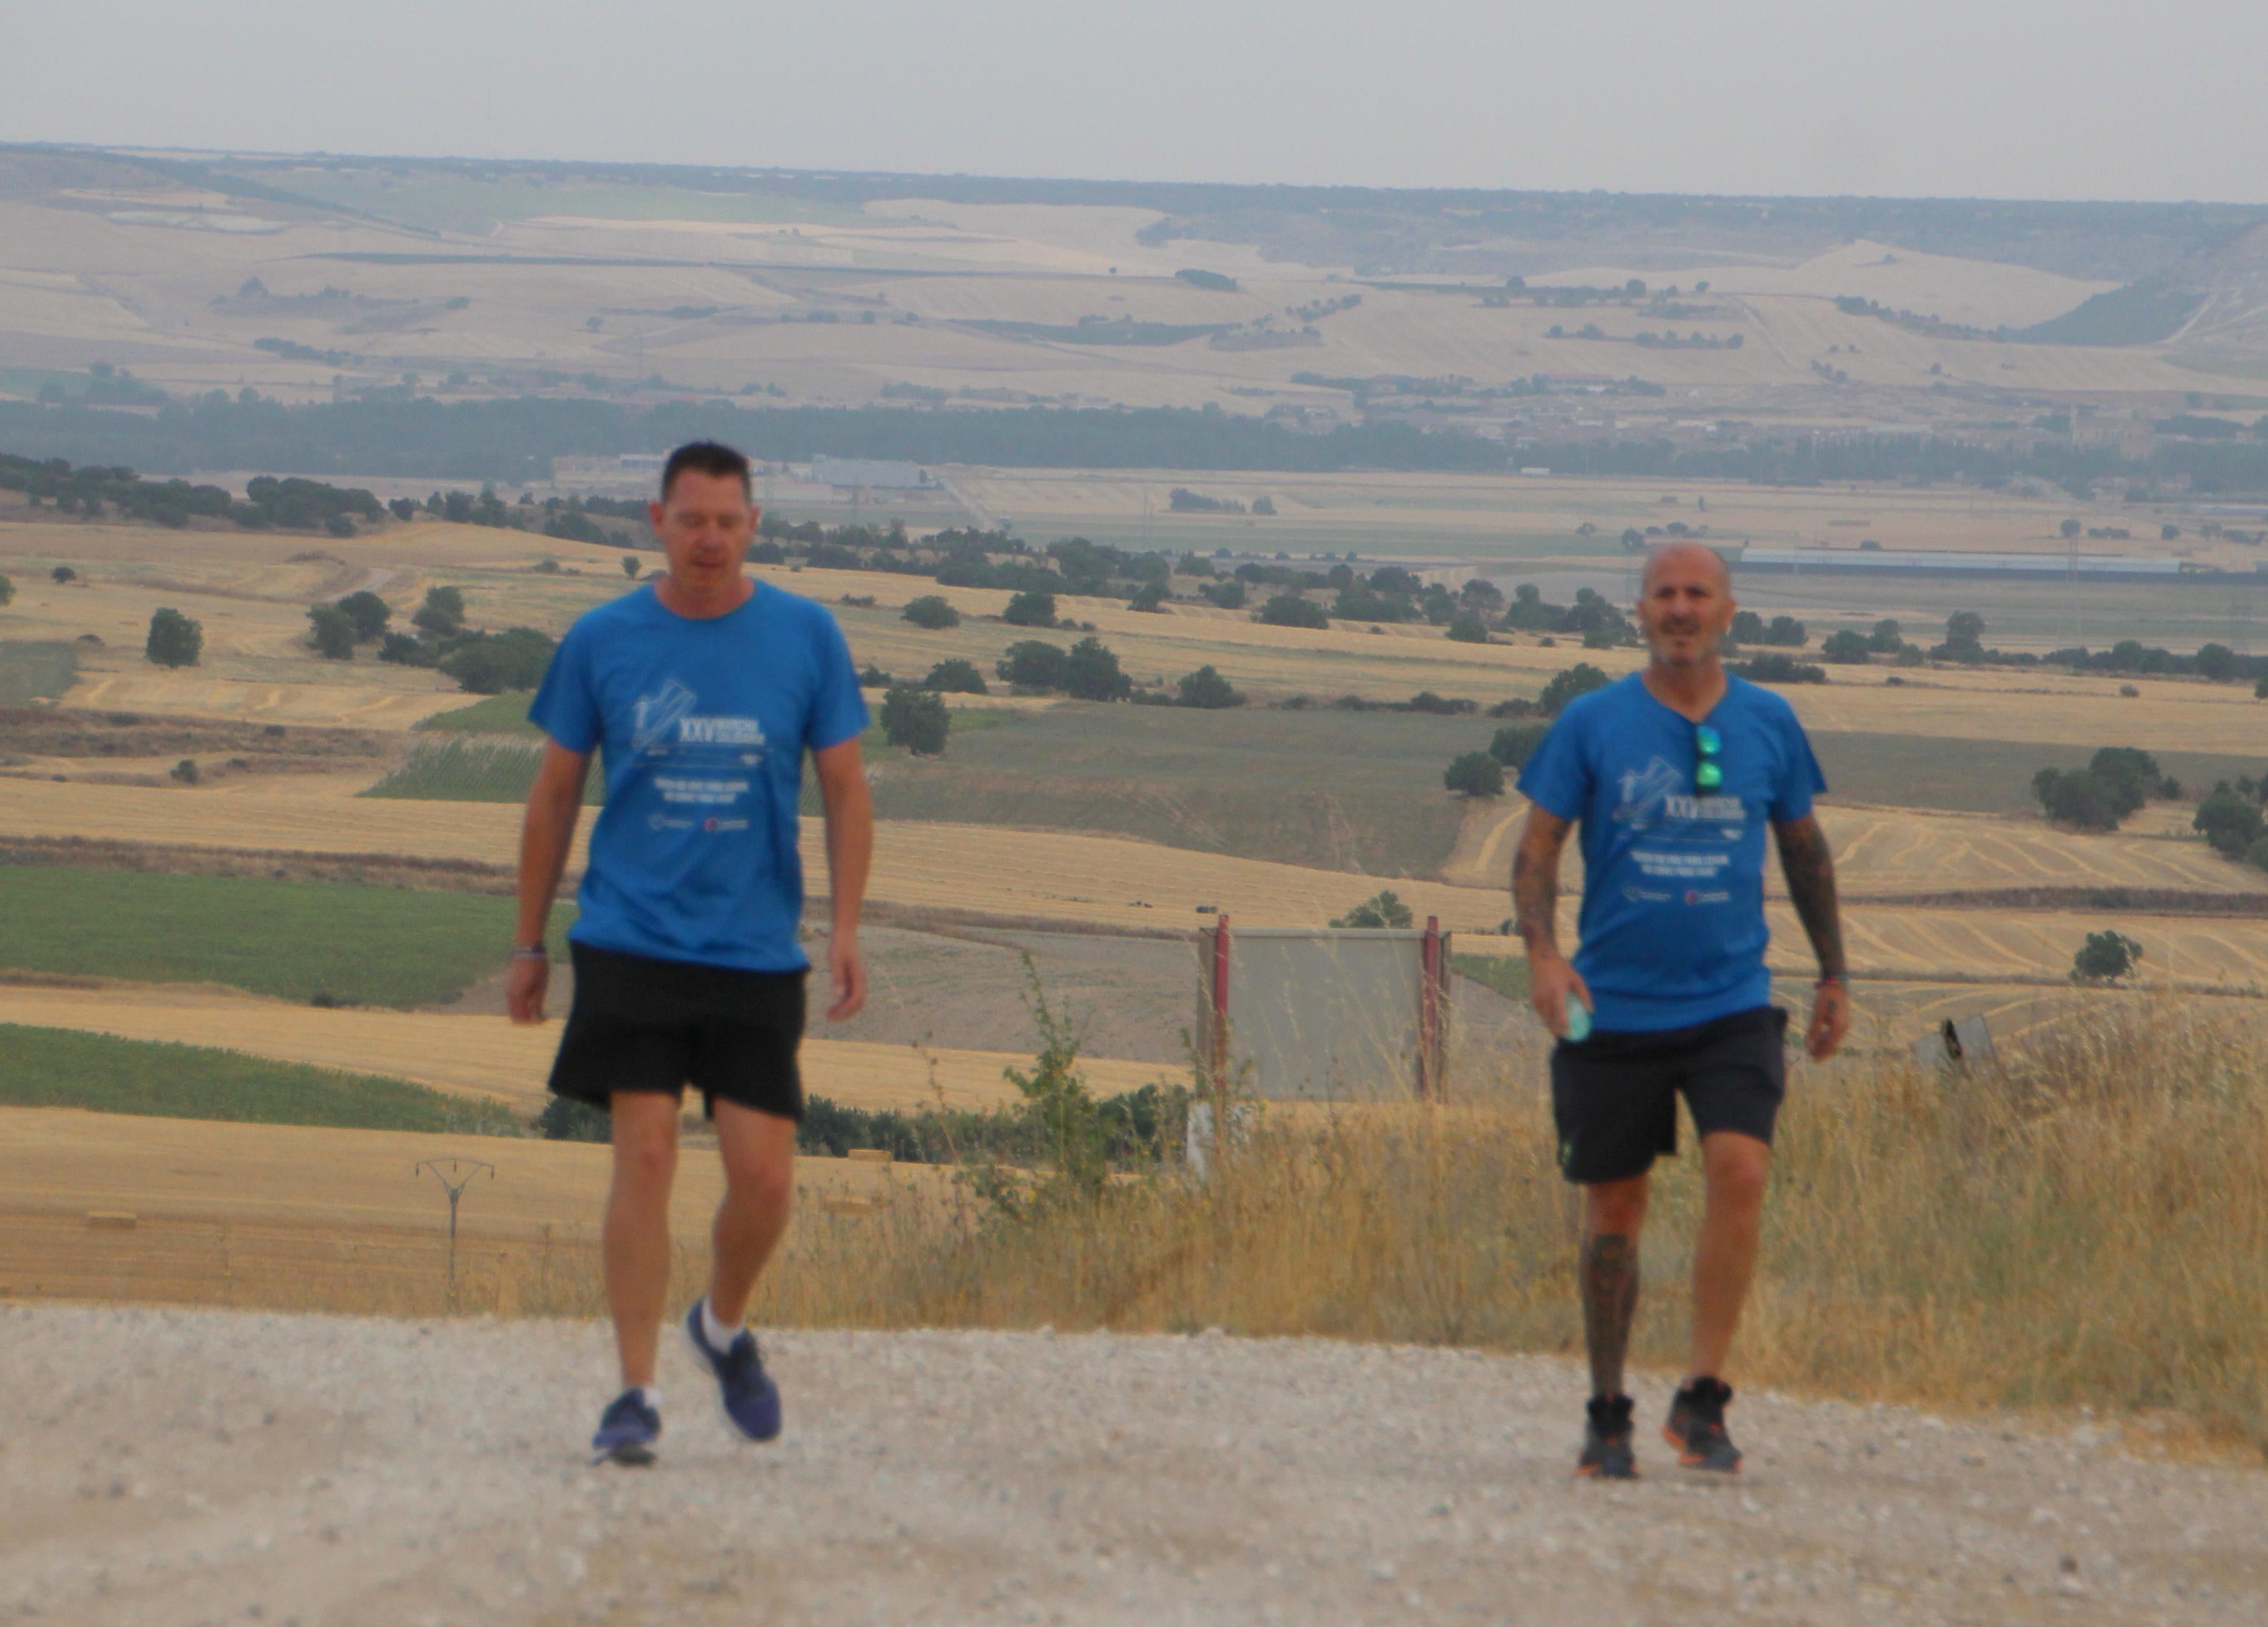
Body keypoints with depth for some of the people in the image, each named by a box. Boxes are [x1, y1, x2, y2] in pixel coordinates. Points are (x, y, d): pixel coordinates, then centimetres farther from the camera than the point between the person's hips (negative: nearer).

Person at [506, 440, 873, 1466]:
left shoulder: (806, 638, 3)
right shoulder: (601, 641, 3)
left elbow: (845, 789, 8)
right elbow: (554, 795, 11)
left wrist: (845, 927, -2)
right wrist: (530, 943, 11)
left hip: (757, 953, 1)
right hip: (630, 945, -1)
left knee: (763, 1178, -3)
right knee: (645, 1160, -10)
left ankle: (724, 1326, 27)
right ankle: (636, 1393, -5)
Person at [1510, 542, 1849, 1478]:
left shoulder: (1769, 724, 6)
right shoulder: (1591, 724, -1)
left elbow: (1805, 851, 18)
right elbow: (1537, 848, 0)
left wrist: (1834, 977, 20)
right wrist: (1543, 953, -16)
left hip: (1731, 1006, 1)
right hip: (1613, 1008, 0)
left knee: (1739, 1170, -20)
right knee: (1613, 1208, 6)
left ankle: (1702, 1399, -13)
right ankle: (1607, 1416, 20)